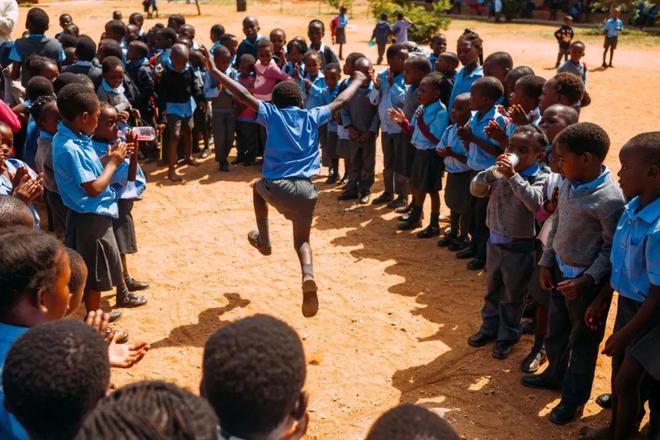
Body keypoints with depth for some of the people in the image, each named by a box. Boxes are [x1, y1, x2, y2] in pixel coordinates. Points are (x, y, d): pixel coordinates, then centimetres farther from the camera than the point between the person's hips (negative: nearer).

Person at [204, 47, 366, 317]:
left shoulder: (272, 113, 5)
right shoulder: (312, 117, 12)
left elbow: (244, 95, -3)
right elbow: (340, 101, 23)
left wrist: (214, 70, 1)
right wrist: (358, 81, 40)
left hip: (276, 187, -1)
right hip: (305, 190, 1)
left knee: (258, 188, 36)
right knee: (302, 240, 13)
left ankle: (264, 241, 40)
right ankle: (308, 275, -19)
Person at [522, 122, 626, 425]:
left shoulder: (610, 199, -27)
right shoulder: (569, 183, -4)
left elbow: (612, 249, -19)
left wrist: (585, 281, -20)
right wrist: (546, 262, 8)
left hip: (585, 279, -7)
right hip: (559, 270, 7)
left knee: (582, 340, 13)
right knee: (556, 329, 25)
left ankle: (574, 398, 32)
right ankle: (555, 374, 50)